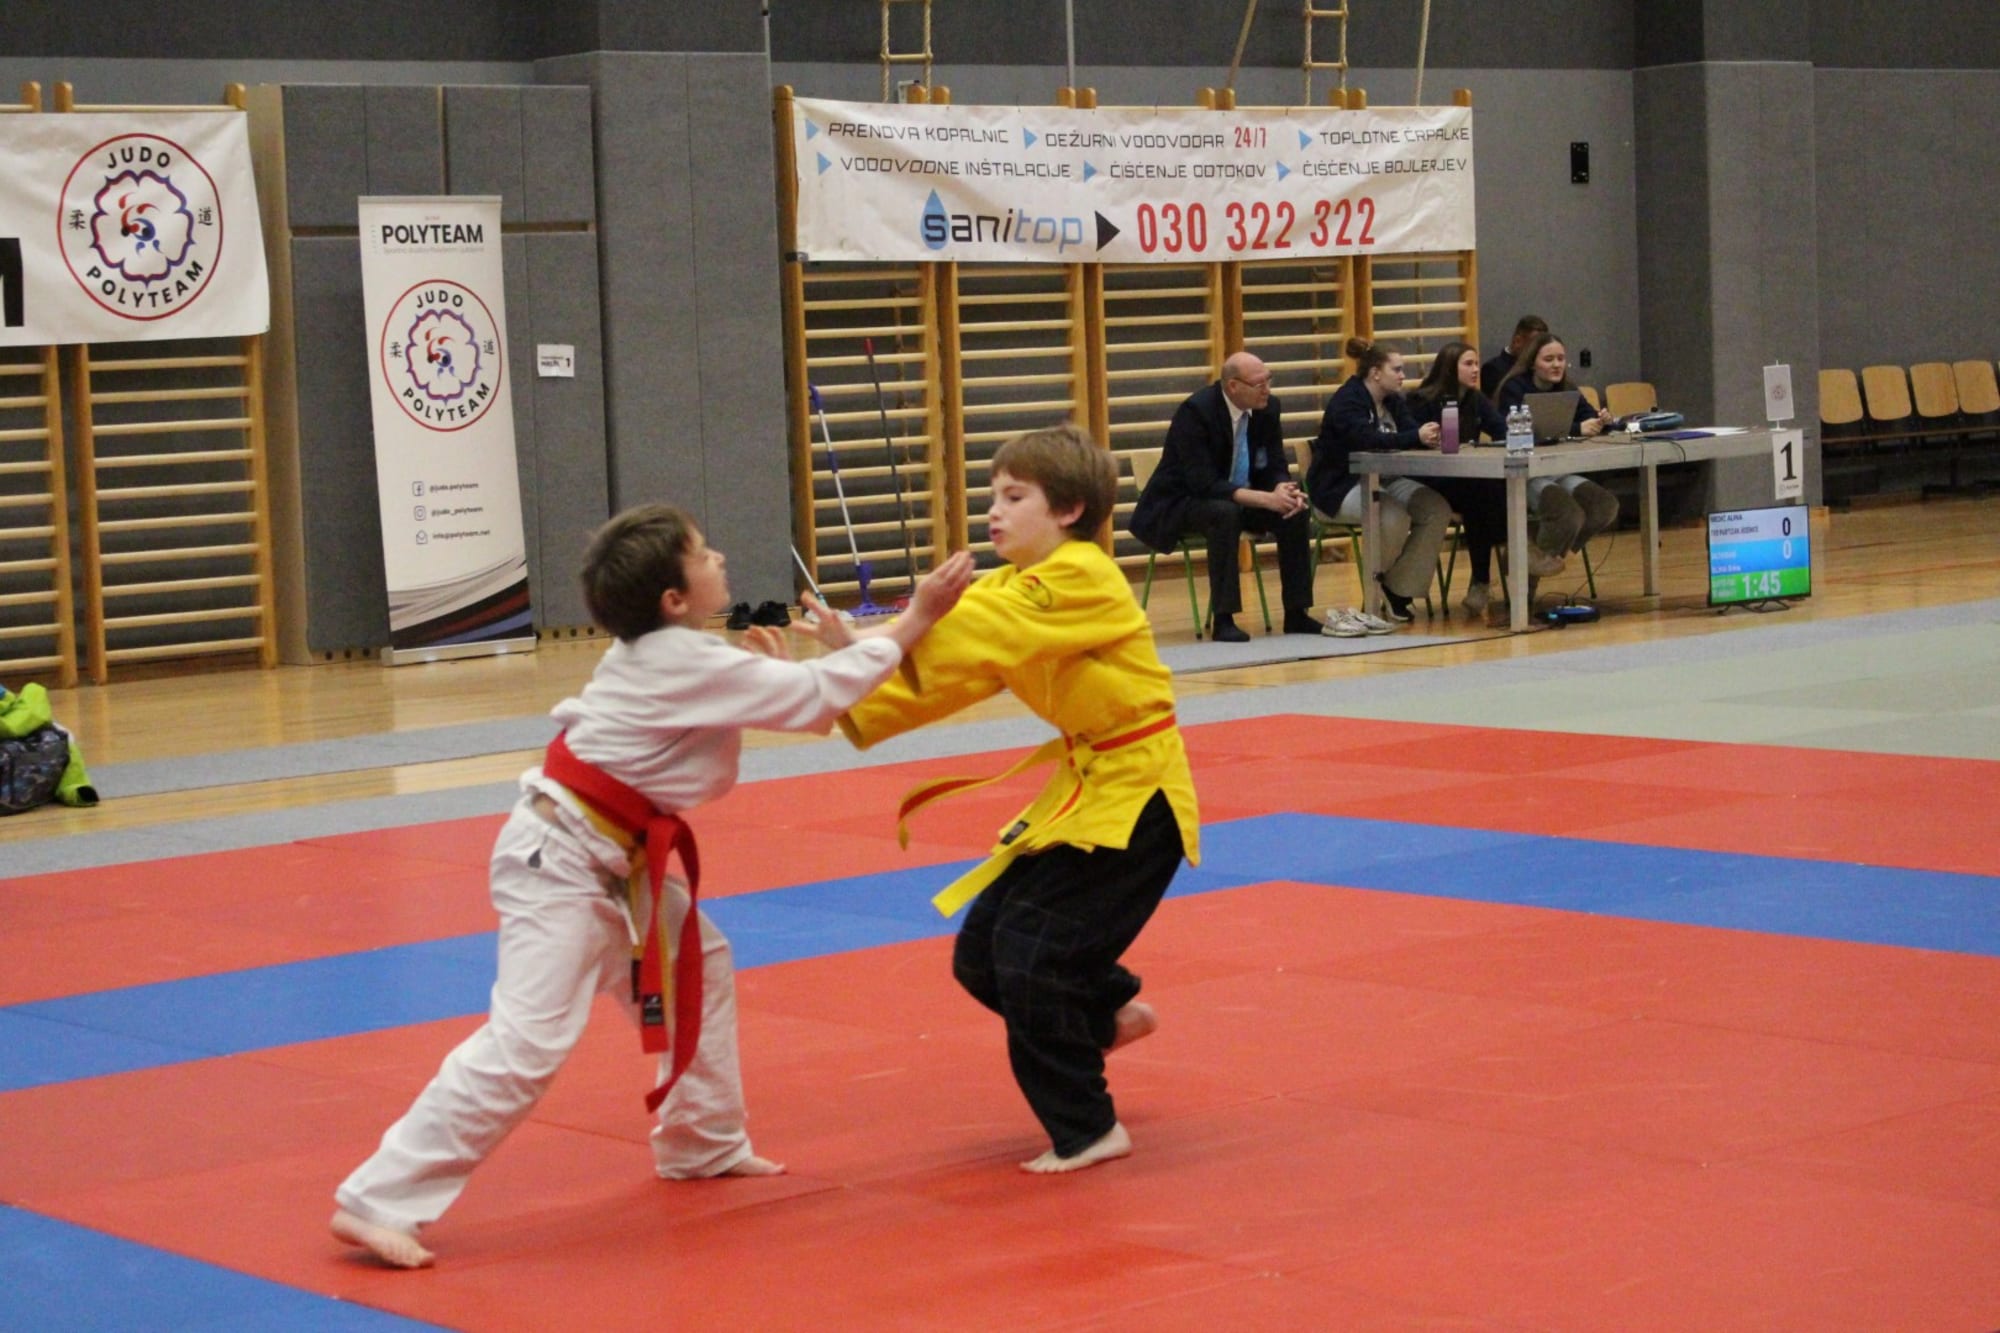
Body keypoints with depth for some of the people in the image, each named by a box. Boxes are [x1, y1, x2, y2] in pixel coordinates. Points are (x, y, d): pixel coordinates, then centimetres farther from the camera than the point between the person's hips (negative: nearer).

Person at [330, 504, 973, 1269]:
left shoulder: (662, 651, 8)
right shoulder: (683, 663, -19)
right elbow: (814, 696, -17)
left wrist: (770, 667, 3)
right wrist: (913, 622, -11)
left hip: (609, 860, 10)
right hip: (557, 862, -10)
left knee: (699, 966, 20)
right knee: (525, 1044, -15)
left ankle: (703, 1144, 34)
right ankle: (381, 1201, -14)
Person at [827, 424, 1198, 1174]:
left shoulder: (1082, 579, -19)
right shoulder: (1013, 588, 7)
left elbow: (982, 634, -33)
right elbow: (940, 677, -2)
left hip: (1131, 797, -9)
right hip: (1081, 786, 9)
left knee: (1030, 952, -13)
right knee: (981, 953, 7)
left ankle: (1088, 1132, 2)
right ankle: (1109, 1011, 33)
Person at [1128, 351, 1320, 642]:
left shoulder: (1267, 408, -5)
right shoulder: (1196, 410, -25)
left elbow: (1275, 467, 1)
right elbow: (1203, 483, -32)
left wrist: (1283, 489, -25)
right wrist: (1265, 499, -38)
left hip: (1239, 497, 6)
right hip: (1182, 504, -6)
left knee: (1295, 512, -17)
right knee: (1225, 513, -37)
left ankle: (1296, 613, -8)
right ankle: (1223, 619, -32)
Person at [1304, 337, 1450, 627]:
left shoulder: (1393, 401, 11)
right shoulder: (1347, 401, -15)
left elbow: (1411, 430, -3)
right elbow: (1367, 440, -33)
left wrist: (1430, 436, -28)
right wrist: (1416, 437, -42)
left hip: (1382, 481, 8)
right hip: (1340, 487, -8)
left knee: (1437, 509, -14)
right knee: (1394, 516, -34)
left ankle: (1400, 591, -12)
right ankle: (1379, 580, -3)